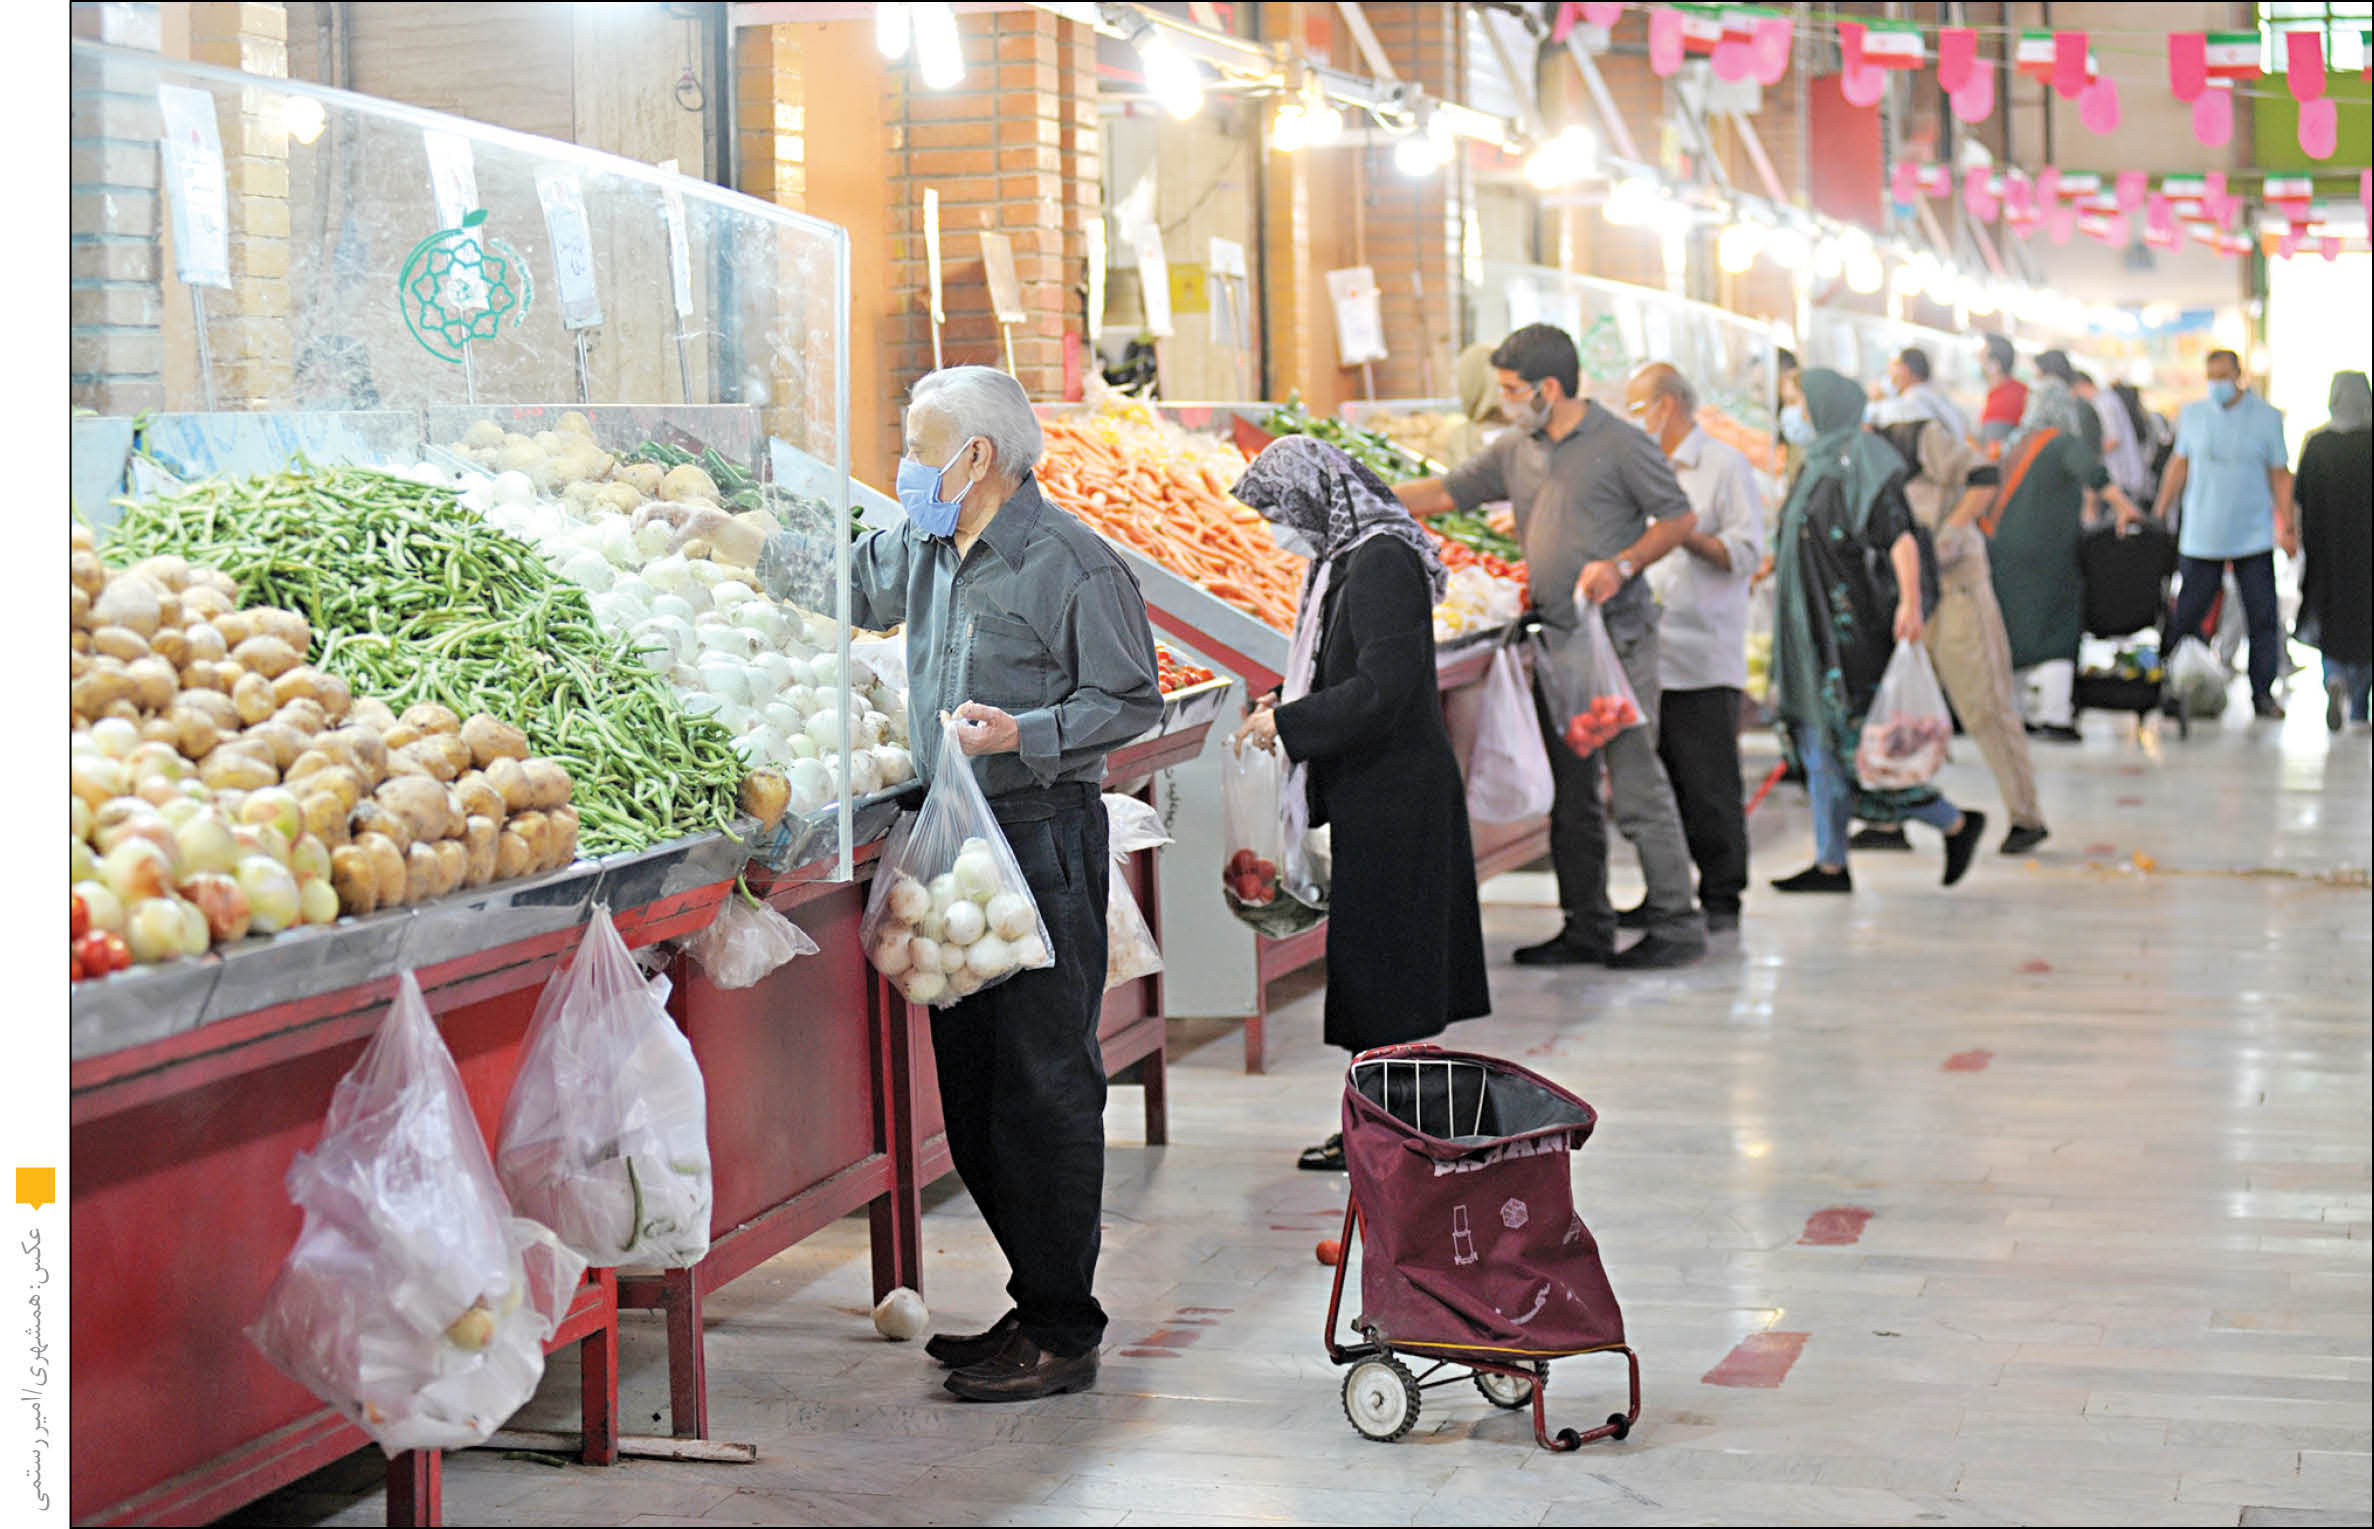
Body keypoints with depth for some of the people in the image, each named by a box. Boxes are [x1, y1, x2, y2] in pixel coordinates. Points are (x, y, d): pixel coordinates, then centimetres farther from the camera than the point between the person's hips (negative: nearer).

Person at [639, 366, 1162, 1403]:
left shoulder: (1072, 564, -11)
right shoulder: (925, 551, 14)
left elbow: (1132, 701, -10)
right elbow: (832, 577, 30)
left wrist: (1022, 733, -21)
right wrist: (713, 530, 28)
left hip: (1044, 846, -9)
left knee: (1043, 1087, -6)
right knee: (973, 1088, 11)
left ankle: (1062, 1336, 1)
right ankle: (1038, 1307, 21)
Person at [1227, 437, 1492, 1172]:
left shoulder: (1382, 563, -19)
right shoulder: (1344, 558, 11)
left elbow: (1381, 689, -24)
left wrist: (1287, 726, -18)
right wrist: (1285, 704, 7)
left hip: (1394, 800, -10)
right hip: (1371, 796, 10)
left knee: (1382, 956, -3)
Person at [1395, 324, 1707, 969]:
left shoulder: (1621, 444, -7)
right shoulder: (1516, 450, 12)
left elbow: (1680, 518, -4)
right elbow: (1445, 492, 16)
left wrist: (1621, 565, -17)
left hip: (1616, 636, -7)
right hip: (1555, 642, 7)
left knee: (1637, 784, -8)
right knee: (1570, 794, 10)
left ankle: (1677, 926, -1)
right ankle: (1587, 928, 17)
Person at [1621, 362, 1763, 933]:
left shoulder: (1725, 467, -3)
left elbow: (1746, 553, -11)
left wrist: (1681, 531, -19)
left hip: (1704, 657, -7)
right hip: (1649, 657, 7)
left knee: (1709, 788, -3)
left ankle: (1721, 897, 5)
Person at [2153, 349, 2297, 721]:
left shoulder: (2267, 417, 1)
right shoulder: (2192, 414, 6)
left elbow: (2279, 475, 3)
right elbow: (2179, 467, 13)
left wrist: (2288, 527, -2)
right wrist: (2158, 518, 10)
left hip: (2254, 537, -1)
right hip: (2201, 538, 1)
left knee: (2264, 619, -1)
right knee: (2185, 618, 0)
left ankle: (2263, 692, 9)